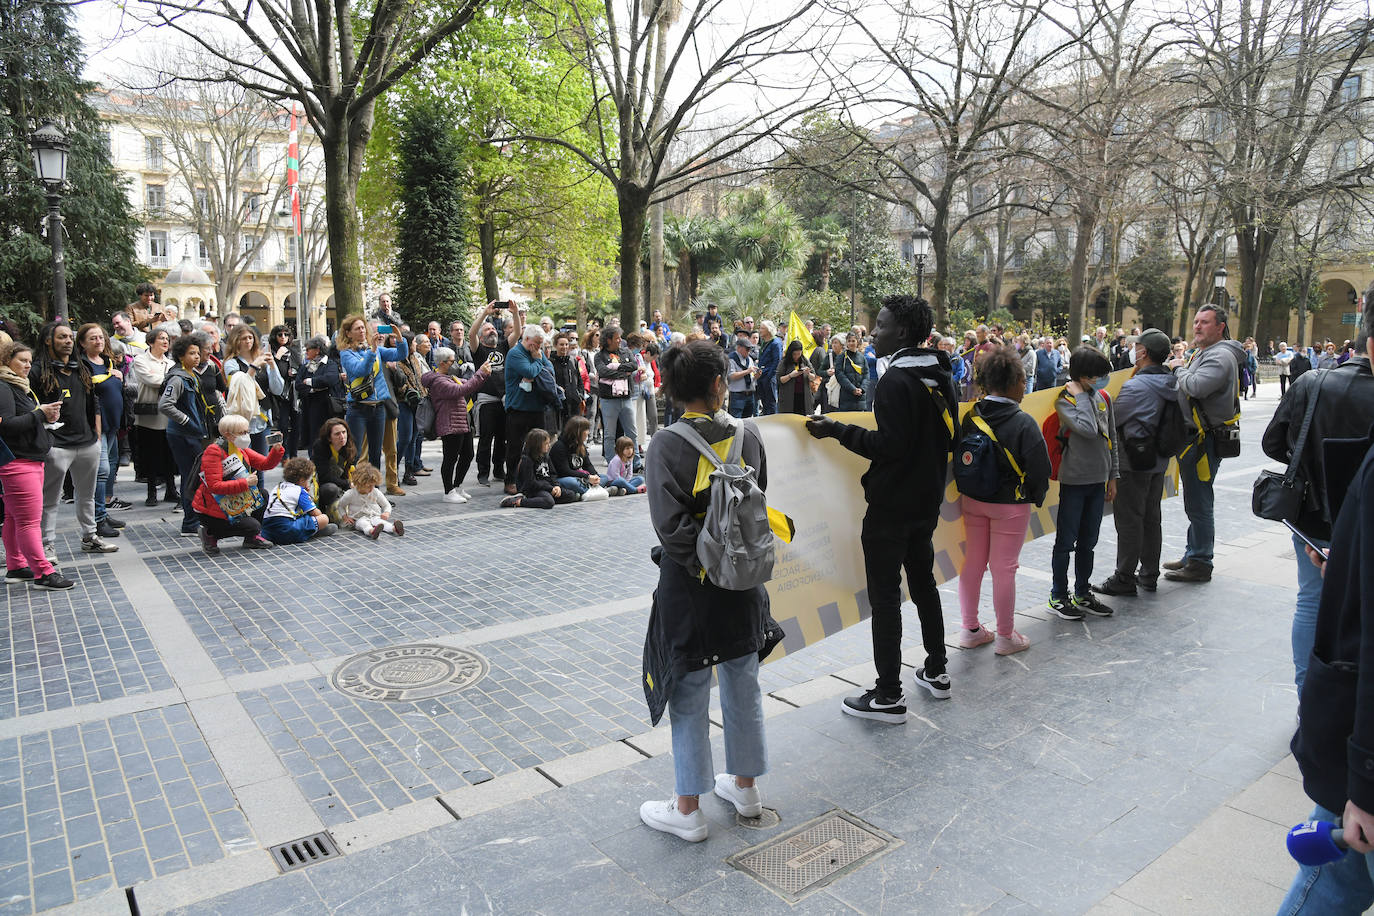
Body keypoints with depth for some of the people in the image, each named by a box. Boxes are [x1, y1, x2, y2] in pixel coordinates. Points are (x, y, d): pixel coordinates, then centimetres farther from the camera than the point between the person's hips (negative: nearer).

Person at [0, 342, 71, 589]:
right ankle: (43, 573, -10)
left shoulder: (20, 386, 20)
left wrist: (47, 417, 6)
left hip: (31, 461, 10)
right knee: (30, 520, -10)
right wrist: (40, 413, -21)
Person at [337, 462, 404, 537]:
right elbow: (340, 505, 11)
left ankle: (394, 529, -62)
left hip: (375, 517, 3)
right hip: (359, 519, -3)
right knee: (363, 524, -38)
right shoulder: (351, 494, -3)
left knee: (381, 522, -32)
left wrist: (386, 513, -9)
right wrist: (345, 517, -4)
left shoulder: (376, 492, 3)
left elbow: (386, 505, 13)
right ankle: (371, 531, -73)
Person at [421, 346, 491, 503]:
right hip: (450, 427, -10)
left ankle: (457, 487, 27)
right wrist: (480, 374, -23)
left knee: (467, 456, 14)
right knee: (451, 458, -4)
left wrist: (484, 373, 6)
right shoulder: (438, 381, -14)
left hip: (463, 424, 10)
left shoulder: (450, 377, 19)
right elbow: (461, 390, -25)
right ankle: (449, 492, 4)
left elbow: (469, 385, 22)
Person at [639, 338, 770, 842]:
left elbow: (671, 525, -23)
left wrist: (702, 563, -10)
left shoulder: (667, 445, -17)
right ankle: (744, 785, 37)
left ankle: (687, 809, 21)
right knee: (743, 684, 20)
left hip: (690, 590, -4)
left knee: (689, 696, 8)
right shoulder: (749, 435, -3)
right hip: (744, 584, 4)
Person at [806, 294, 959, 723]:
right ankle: (937, 672, 32)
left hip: (891, 506, -9)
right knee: (923, 582, 21)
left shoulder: (897, 379, -19)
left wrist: (837, 431, -18)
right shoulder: (942, 377, 10)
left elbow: (889, 444, -23)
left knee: (884, 596, -3)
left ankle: (889, 695, 3)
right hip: (927, 502, 9)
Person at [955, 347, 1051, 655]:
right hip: (1011, 505, -5)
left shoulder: (971, 417, -4)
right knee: (1004, 568, 4)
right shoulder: (1023, 422, -17)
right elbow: (1040, 469, -15)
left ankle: (970, 629, 25)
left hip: (972, 502, 5)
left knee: (973, 563, 14)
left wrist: (969, 491, 15)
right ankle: (1006, 636, 17)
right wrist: (1038, 497, 2)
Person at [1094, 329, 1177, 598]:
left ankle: (1125, 578, 6)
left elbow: (1112, 419, -14)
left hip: (1134, 464, -8)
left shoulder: (1135, 386, -20)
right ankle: (1149, 574, 26)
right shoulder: (1172, 384, 4)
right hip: (1159, 462, 8)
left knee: (1129, 520, -1)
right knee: (1151, 518, 16)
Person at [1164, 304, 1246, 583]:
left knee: (1199, 502, -5)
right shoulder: (1200, 353, 18)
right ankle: (1192, 557, 26)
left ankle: (1200, 564, 3)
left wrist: (1178, 368, -13)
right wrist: (1180, 368, 7)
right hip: (1193, 437, 11)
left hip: (1205, 441, -11)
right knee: (1195, 502, 17)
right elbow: (1186, 388, 24)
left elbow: (1196, 386, -30)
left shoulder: (1221, 356, -15)